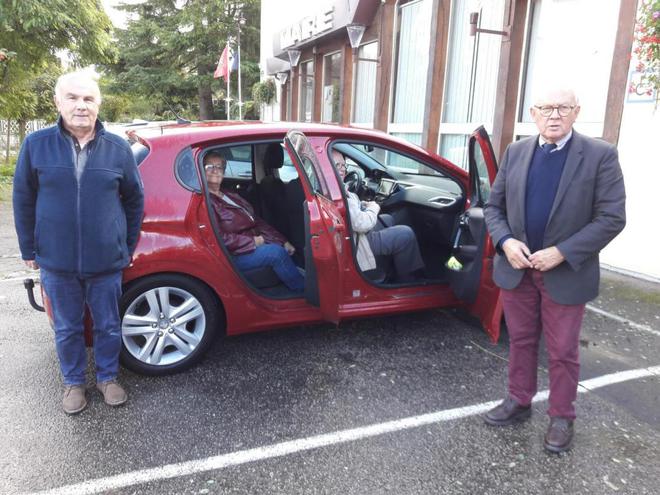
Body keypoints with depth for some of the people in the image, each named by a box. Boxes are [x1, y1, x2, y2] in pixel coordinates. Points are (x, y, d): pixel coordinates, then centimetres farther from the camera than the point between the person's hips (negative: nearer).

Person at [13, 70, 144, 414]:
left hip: (107, 261, 0)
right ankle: (74, 382, 36)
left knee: (108, 326, 13)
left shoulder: (118, 148, -2)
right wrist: (28, 250, 6)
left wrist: (128, 247, 7)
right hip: (57, 262, 0)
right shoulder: (36, 144, -3)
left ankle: (107, 377, 36)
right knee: (67, 329, 15)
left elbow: (134, 200, 7)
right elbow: (23, 201, 5)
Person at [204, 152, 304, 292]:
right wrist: (252, 241, -18)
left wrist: (283, 241, 9)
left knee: (281, 247, -9)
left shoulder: (231, 196, 20)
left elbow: (257, 222, 17)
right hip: (232, 256, -9)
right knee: (276, 252, -23)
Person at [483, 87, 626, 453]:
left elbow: (612, 217, -11)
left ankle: (561, 418, 29)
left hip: (566, 273, -3)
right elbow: (494, 206, 7)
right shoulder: (515, 153, 3)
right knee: (521, 341, 17)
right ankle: (519, 402, 35)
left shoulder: (600, 155, -8)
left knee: (562, 352, 10)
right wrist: (506, 242, -12)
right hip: (516, 268, 3)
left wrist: (562, 253, -19)